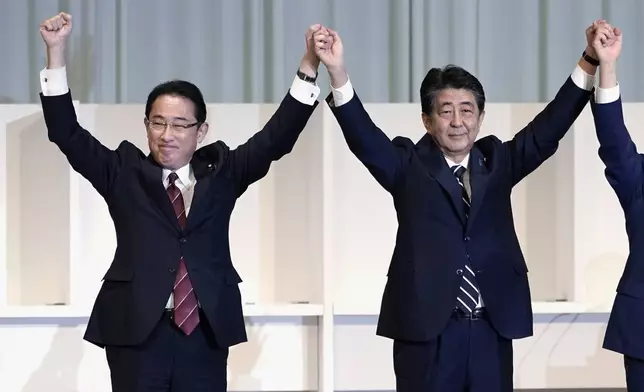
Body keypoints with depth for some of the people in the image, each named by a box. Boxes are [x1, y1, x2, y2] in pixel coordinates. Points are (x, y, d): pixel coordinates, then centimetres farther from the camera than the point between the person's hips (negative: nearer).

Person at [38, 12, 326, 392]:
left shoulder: (220, 172, 10)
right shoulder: (125, 173, 8)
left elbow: (277, 138, 2)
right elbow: (68, 135, 0)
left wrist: (309, 68, -9)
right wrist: (57, 52, -8)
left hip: (205, 332, 1)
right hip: (137, 331, -1)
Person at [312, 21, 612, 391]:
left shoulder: (497, 161, 11)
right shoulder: (410, 166, 3)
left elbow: (548, 130, 0)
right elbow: (365, 138, -13)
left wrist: (591, 63, -13)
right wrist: (338, 73, -30)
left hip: (490, 329, 3)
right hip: (427, 328, -3)